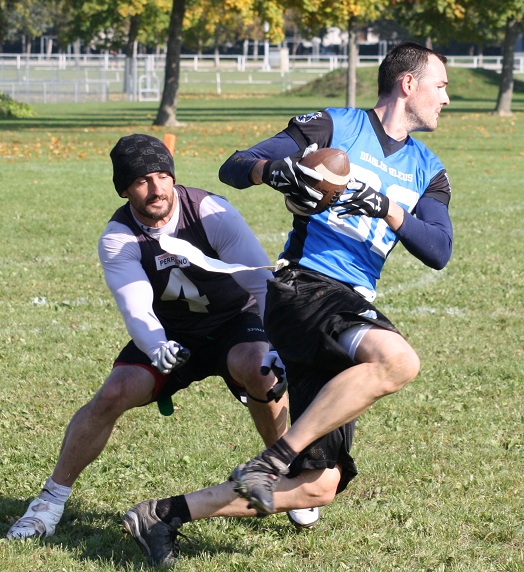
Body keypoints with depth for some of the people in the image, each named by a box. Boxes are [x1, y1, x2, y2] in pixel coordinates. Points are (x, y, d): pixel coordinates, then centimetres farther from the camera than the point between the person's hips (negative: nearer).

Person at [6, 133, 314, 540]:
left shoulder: (211, 213, -23)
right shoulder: (117, 239, -16)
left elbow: (263, 281, -26)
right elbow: (136, 308, -28)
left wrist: (274, 344, -41)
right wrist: (157, 348, -51)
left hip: (234, 323, -2)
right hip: (172, 335, 2)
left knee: (256, 366, -35)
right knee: (113, 395, -17)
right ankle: (51, 501, -1)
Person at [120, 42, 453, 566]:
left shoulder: (427, 171, 19)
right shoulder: (332, 126, 4)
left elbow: (438, 251, 4)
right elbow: (234, 168, 0)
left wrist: (388, 209, -13)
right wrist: (271, 170, -23)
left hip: (353, 310, 7)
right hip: (304, 285, -7)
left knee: (318, 487, 1)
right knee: (397, 359, -37)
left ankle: (165, 514, 10)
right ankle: (275, 459, -30)